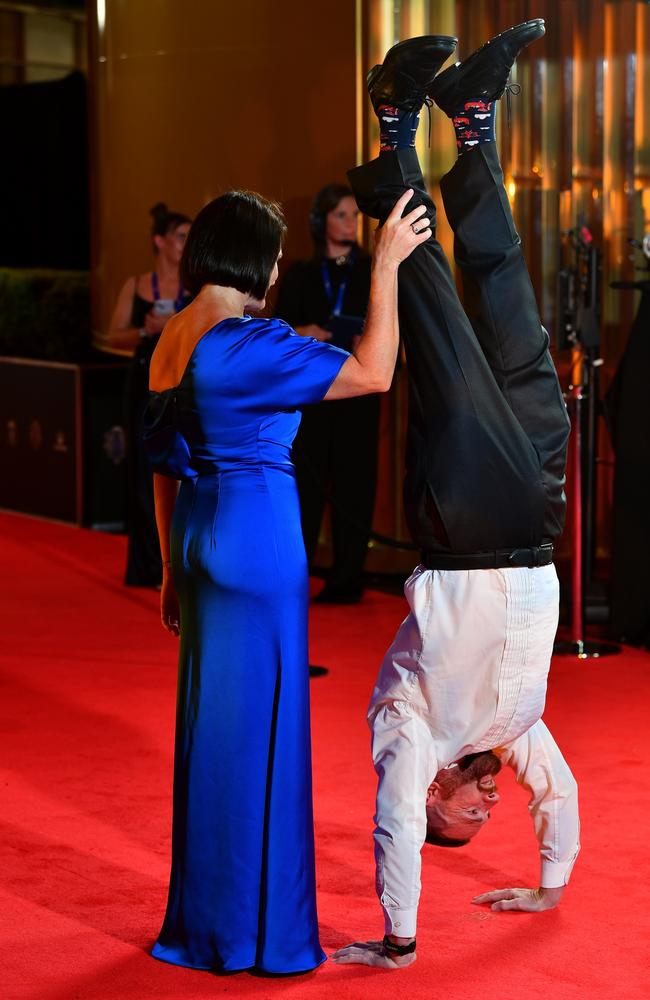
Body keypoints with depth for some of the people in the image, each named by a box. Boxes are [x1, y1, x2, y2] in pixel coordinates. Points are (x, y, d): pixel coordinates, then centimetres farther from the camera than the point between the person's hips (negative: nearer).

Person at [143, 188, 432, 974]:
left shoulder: (172, 343, 9)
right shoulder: (247, 345, -18)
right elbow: (374, 373, -20)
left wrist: (172, 571, 21)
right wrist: (386, 266, -13)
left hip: (199, 529, 9)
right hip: (257, 532, -9)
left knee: (209, 720, 17)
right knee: (254, 726, 0)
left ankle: (202, 920, 28)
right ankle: (252, 930, 9)